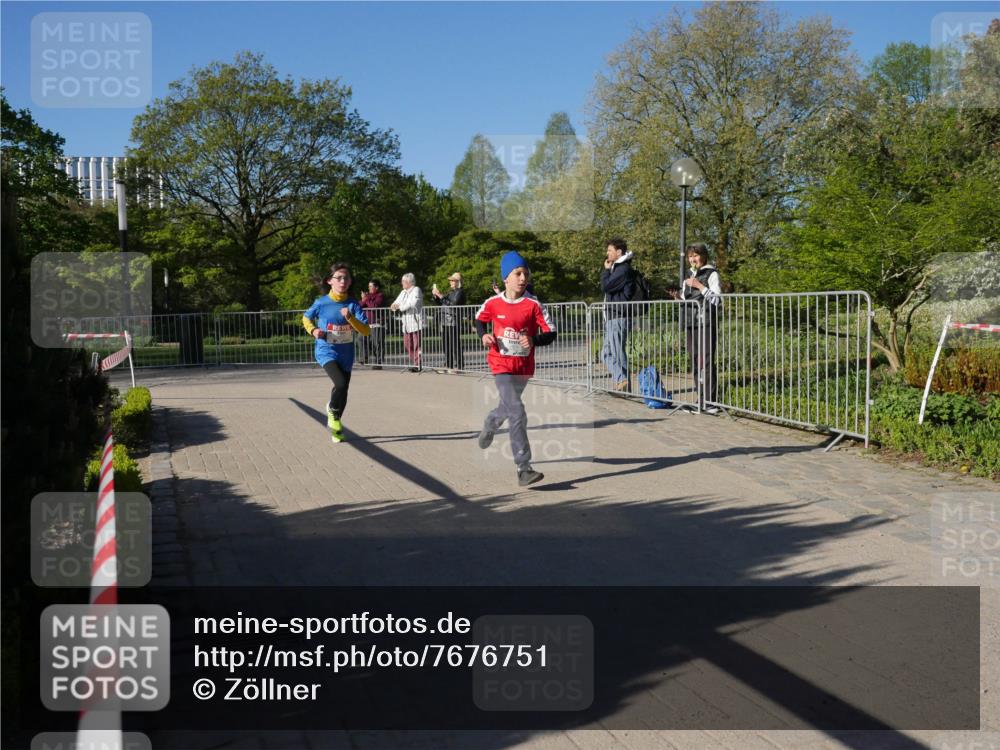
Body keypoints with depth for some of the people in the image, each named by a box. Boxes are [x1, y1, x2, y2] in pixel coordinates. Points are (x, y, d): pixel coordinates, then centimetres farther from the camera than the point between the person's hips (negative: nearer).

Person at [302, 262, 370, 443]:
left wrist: (350, 318, -26)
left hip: (346, 354, 3)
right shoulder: (321, 303, -8)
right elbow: (306, 317, 12)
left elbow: (366, 331, -12)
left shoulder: (353, 305, -6)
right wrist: (313, 330, -7)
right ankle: (332, 410, 7)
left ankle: (335, 426, 34)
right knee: (341, 384, -25)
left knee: (343, 391, 11)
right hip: (327, 351, -3)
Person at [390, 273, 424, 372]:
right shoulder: (403, 292, 21)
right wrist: (394, 305, -8)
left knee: (416, 344, -8)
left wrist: (399, 307, -12)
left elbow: (412, 304, -18)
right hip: (406, 323, 8)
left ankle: (417, 365, -5)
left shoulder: (416, 290, -4)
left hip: (415, 322, -8)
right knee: (407, 345, 6)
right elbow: (397, 302, 16)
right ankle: (412, 363, 13)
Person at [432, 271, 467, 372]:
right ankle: (448, 365, 16)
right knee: (446, 344, 9)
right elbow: (440, 303, 26)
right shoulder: (451, 291, 20)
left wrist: (440, 295, -17)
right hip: (445, 321, 8)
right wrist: (435, 296, 8)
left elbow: (453, 303, -19)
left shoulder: (460, 292, -5)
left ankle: (458, 366, -4)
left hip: (454, 321, -8)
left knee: (455, 344, -8)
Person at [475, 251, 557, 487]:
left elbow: (551, 333, -7)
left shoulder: (533, 304, -8)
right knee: (517, 413, -16)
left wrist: (534, 340, -26)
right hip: (502, 365, -3)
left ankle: (489, 425, 61)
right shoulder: (493, 303, -4)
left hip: (524, 367, 3)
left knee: (507, 407, 24)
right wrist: (484, 335, -5)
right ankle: (524, 470, -15)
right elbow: (480, 320, 16)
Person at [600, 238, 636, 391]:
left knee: (617, 353, -8)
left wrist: (606, 269, -5)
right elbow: (607, 288, 20)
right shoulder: (617, 268, 20)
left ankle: (623, 384, -5)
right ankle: (620, 383, 14)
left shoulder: (624, 269, -12)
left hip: (619, 318, -11)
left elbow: (606, 286, -15)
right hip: (612, 317, 11)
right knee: (607, 354, 12)